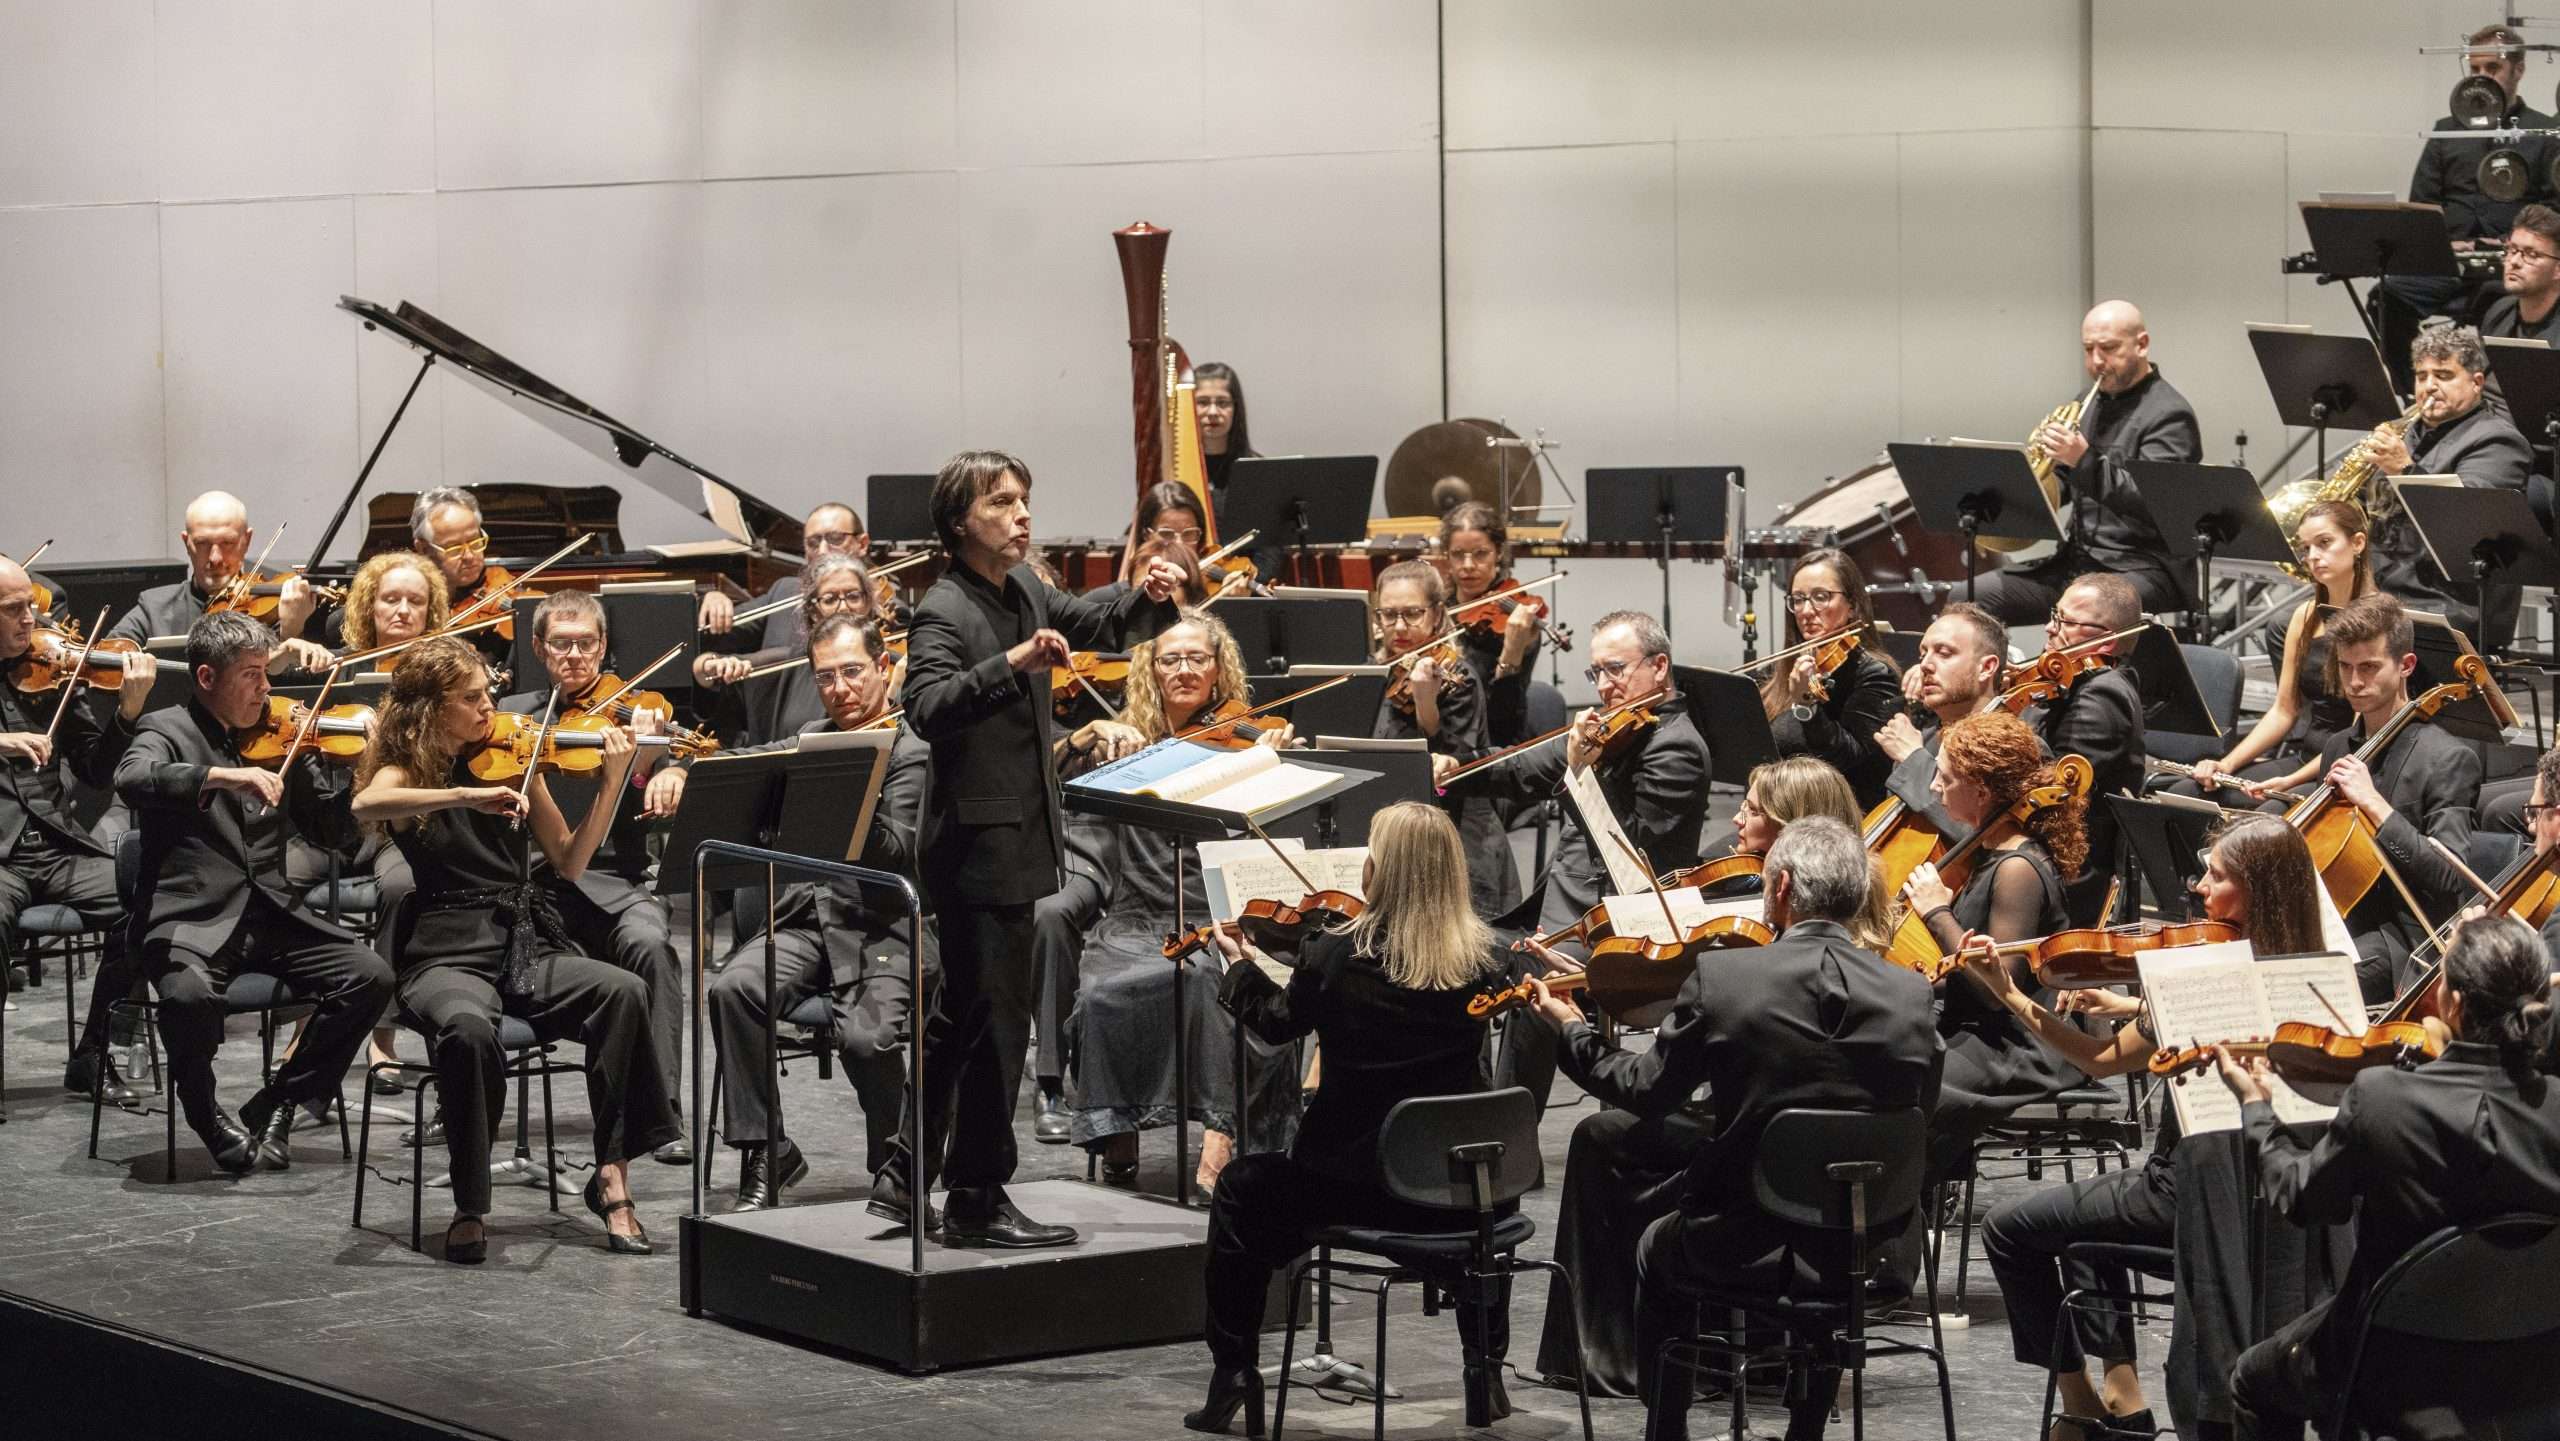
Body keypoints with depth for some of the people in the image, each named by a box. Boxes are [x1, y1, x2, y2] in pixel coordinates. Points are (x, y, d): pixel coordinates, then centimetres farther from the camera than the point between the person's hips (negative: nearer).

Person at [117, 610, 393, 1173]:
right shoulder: (168, 730, 0)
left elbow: (331, 832, 16)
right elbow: (132, 779, -24)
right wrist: (223, 775, -37)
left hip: (272, 915, 5)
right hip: (191, 920, -5)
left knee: (370, 976, -15)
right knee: (191, 994, -36)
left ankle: (277, 1106, 1)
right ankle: (206, 1114, -4)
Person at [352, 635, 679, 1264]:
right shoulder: (406, 770, 2)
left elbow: (569, 862, 9)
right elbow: (365, 804, -24)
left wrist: (611, 783, -4)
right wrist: (466, 795, -34)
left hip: (524, 949, 4)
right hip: (446, 955, -4)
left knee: (623, 990, -26)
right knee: (468, 1027, -38)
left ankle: (613, 1176, -19)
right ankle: (470, 1209, -22)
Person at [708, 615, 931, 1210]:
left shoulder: (910, 750, -1)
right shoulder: (808, 739, 18)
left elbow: (898, 855, -12)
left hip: (880, 930, -5)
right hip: (803, 920, 5)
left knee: (866, 1036, -30)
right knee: (733, 988, -26)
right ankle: (765, 1153, -17)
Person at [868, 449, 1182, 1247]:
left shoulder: (1026, 594, 9)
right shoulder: (945, 612, -17)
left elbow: (1102, 628, 23)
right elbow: (927, 708, -32)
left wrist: (1149, 600, 3)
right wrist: (1011, 663, -44)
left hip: (1016, 840, 9)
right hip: (977, 843, -9)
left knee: (962, 1018, 17)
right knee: (997, 1024, -4)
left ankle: (907, 1178, 27)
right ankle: (978, 1202, 4)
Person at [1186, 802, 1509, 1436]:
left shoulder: (1331, 955, -13)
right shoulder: (1480, 960, -7)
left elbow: (1276, 1023, 7)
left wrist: (1240, 966, 27)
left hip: (1352, 1182, -2)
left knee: (1242, 1190, 25)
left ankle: (1232, 1374, 22)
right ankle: (1486, 1372, 32)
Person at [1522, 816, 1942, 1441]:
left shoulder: (1719, 979, -15)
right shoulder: (1910, 994, -9)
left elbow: (1645, 1091, -3)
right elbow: (1918, 1109, 4)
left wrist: (1572, 1029, 14)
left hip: (1745, 1247, -2)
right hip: (1868, 1256, 2)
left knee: (1656, 1250, 32)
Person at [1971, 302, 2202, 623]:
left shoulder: (2169, 415, -7)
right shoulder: (2092, 404, 18)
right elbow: (2059, 485, 28)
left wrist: (2085, 461, -31)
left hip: (2141, 566, -8)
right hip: (2076, 559, 8)